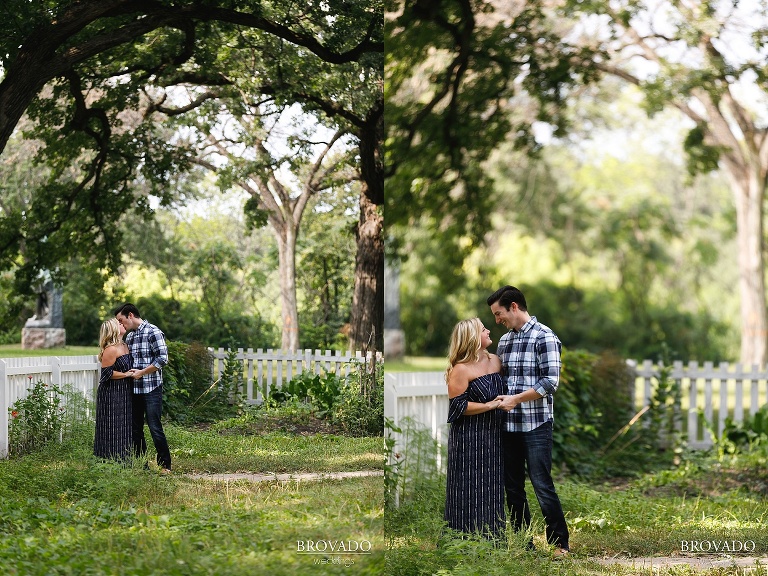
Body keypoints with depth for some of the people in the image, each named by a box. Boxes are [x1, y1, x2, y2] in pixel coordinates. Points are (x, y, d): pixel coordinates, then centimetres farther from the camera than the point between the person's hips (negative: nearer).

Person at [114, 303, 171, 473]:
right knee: (135, 429, 9)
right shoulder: (129, 337, 16)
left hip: (151, 389, -8)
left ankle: (165, 465, 0)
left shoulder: (153, 332, -8)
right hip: (133, 389, 8)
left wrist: (141, 372, -14)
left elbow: (163, 358, -15)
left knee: (155, 428, -7)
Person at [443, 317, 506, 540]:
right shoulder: (461, 370, -14)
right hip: (469, 440, -7)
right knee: (471, 491, -2)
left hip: (493, 436, 7)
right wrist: (489, 406, -17)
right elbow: (458, 406, -16)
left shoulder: (495, 361, 8)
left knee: (492, 488, 10)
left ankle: (492, 534, 18)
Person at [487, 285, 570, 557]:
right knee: (513, 487, 10)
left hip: (535, 425, -7)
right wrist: (500, 398, 3)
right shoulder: (504, 341, 14)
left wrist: (517, 398, -19)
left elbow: (551, 381, -15)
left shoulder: (544, 337, -8)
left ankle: (560, 543, 4)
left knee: (542, 485, -6)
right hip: (509, 425, 7)